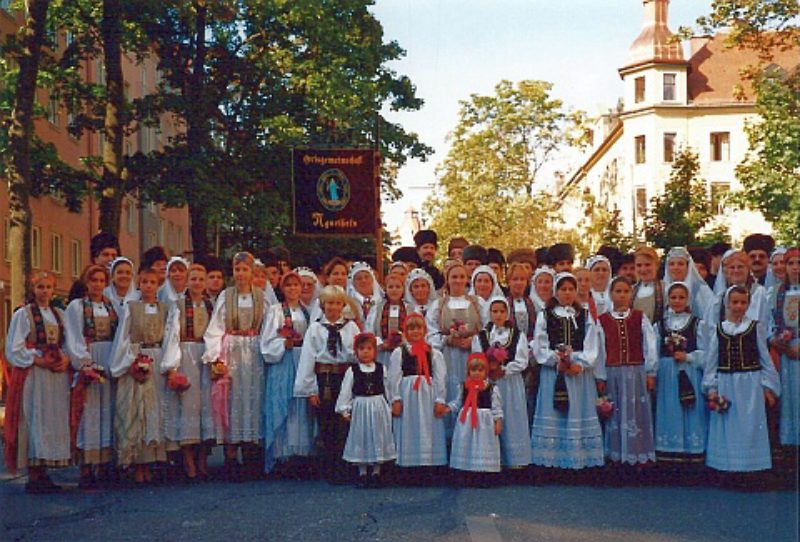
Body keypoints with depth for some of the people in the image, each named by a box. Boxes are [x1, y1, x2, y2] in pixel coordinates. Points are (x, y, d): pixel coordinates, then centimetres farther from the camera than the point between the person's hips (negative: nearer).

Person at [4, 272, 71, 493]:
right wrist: (38, 360, -14)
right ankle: (33, 477, -6)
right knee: (35, 421, -8)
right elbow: (14, 348, -5)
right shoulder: (23, 314, 0)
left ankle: (43, 474, 8)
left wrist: (67, 359, -4)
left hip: (57, 375, 5)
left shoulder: (59, 315, 15)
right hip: (32, 375, -5)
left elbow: (68, 344, 17)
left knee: (55, 421, 2)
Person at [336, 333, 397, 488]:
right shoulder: (352, 370, -2)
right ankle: (362, 473, 17)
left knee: (378, 437, 6)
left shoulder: (382, 369, 2)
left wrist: (388, 409, 6)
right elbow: (345, 391, -2)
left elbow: (386, 390, 6)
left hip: (378, 408, 1)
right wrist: (344, 410, -6)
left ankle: (376, 472, 17)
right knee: (361, 438, 5)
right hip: (360, 408, -1)